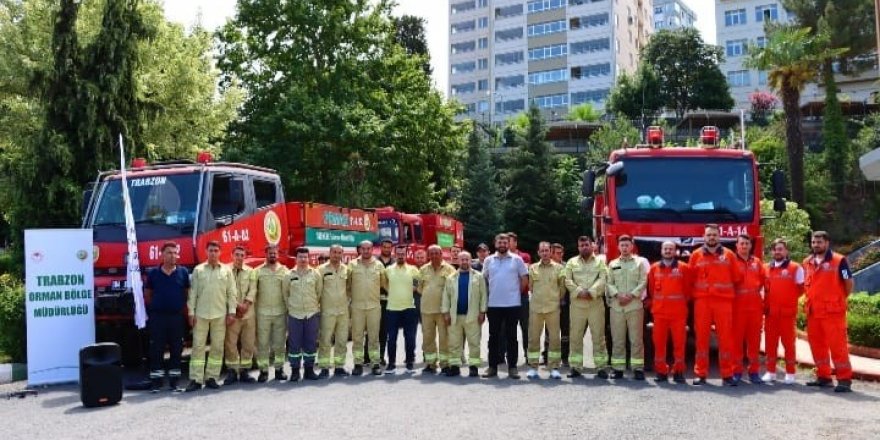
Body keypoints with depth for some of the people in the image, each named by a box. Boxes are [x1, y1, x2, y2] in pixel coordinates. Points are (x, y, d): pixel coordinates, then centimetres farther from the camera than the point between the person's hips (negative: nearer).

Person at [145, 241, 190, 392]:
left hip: (177, 316, 1)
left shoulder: (183, 272, 3)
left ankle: (174, 381, 14)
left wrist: (182, 307, 5)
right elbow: (147, 294, 11)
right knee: (156, 349, 1)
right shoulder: (153, 273, 2)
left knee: (176, 349, 5)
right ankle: (156, 381, 8)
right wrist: (155, 307, 10)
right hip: (157, 316, -1)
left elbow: (187, 293, 11)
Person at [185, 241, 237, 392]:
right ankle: (195, 379, 1)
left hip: (220, 315, 1)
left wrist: (231, 312, -1)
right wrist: (191, 312, -2)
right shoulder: (198, 270, 6)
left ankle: (212, 378, 11)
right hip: (201, 314, -1)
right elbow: (193, 293, 4)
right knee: (198, 346, -1)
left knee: (217, 347, 3)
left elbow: (231, 293, 5)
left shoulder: (226, 270, 6)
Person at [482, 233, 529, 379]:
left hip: (513, 304, -2)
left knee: (511, 336, 4)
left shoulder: (517, 259, 0)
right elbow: (484, 279, 14)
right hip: (493, 304, 2)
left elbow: (524, 279, 4)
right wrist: (491, 292, 9)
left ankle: (512, 367, 10)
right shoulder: (488, 260, 6)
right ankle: (492, 366, 14)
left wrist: (517, 292, 3)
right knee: (494, 336, 7)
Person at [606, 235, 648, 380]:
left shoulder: (639, 262, 9)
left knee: (636, 338, -3)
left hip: (635, 304, -2)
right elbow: (609, 283, 8)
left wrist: (631, 295, -11)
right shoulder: (612, 264, 15)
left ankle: (638, 368, 1)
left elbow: (643, 282, 1)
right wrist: (617, 295, -9)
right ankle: (618, 368, 6)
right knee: (617, 339, 2)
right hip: (616, 305, 2)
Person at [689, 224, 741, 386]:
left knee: (725, 337, -1)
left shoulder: (729, 254, 8)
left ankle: (727, 375, 6)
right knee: (701, 337, 2)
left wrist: (724, 288, 5)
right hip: (702, 301, 0)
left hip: (724, 300, 0)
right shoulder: (696, 255, 8)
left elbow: (736, 277, 8)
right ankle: (700, 374, 8)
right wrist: (699, 289, 4)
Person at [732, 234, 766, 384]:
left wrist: (756, 290, 9)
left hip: (755, 305, 4)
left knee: (754, 339, 6)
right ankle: (736, 371, 4)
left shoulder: (757, 262, 13)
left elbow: (763, 279, 18)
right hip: (737, 306, -4)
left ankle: (754, 371, 12)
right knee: (737, 338, -2)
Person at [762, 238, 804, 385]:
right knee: (770, 342, 6)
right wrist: (766, 303, 9)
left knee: (788, 342, 1)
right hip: (770, 312, 4)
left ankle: (790, 373, 8)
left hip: (788, 312, -3)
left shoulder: (795, 268, 0)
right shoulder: (766, 268, 10)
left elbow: (801, 288, 3)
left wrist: (789, 299, -1)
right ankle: (770, 371, 14)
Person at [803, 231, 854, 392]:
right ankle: (823, 376, 20)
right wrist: (811, 300, 14)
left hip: (833, 311, -6)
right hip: (813, 311, 6)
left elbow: (849, 282, -3)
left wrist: (839, 300, 4)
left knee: (837, 344, -6)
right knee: (817, 344, 10)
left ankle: (844, 379, 1)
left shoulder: (838, 260, -7)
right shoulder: (807, 262, 10)